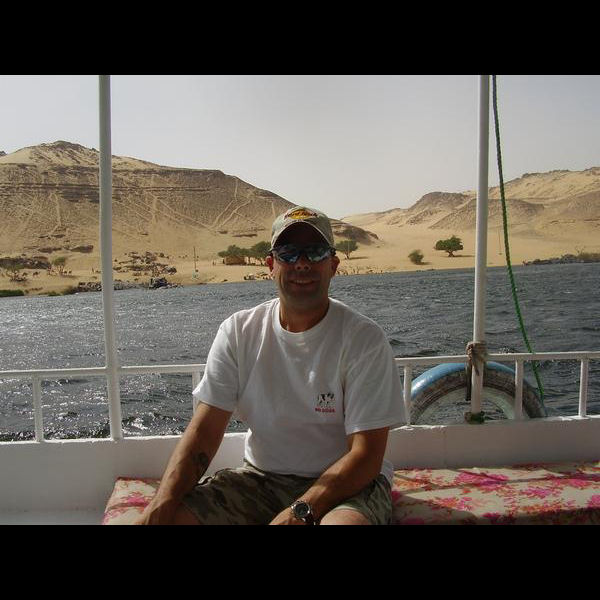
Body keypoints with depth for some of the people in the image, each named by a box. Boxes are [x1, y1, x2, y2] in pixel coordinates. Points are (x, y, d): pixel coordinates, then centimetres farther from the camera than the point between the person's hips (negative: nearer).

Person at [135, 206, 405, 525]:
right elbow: (203, 430, -5)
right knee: (170, 514, -18)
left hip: (347, 482, -2)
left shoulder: (364, 339, -12)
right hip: (259, 475, 3)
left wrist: (300, 511, -27)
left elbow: (366, 455, -15)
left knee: (343, 521, -35)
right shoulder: (238, 331, -2)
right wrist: (162, 502, -21)